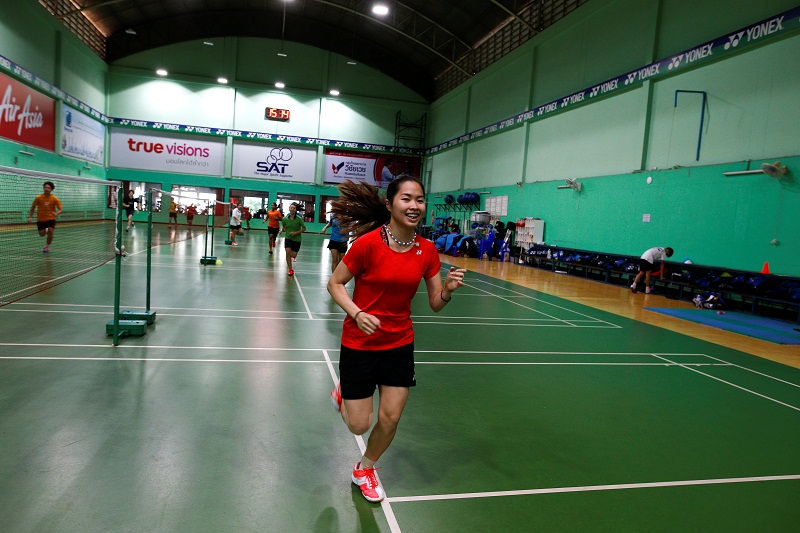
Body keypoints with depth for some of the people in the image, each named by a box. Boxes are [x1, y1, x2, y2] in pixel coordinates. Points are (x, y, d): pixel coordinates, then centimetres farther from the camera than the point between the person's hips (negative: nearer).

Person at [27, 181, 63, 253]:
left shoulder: (55, 199, -12)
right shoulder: (38, 198, -10)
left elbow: (61, 210, -13)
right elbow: (33, 207, 3)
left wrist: (56, 213, -35)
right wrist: (30, 217, -5)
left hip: (51, 218, -1)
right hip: (41, 219, 2)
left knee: (50, 232, -20)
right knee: (42, 234, 2)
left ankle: (47, 246, 3)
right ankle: (46, 230, 41)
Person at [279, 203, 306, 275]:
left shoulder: (299, 219, -12)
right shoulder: (285, 219, -4)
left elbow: (304, 228, -6)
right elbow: (283, 227, 11)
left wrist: (296, 232, -18)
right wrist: (282, 230, -12)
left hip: (297, 239, -1)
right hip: (288, 238, 1)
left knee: (293, 255, 1)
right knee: (287, 252, -17)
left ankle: (293, 256, 43)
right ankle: (290, 269, -3)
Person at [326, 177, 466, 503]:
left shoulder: (427, 250, -6)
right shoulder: (368, 242, -19)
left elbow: (435, 304, 0)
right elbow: (335, 284, -10)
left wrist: (448, 289, -22)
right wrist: (357, 313, -26)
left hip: (400, 344, 4)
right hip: (359, 343, -3)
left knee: (390, 419, 7)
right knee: (359, 425, 4)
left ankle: (364, 470, 38)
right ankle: (343, 394, 41)